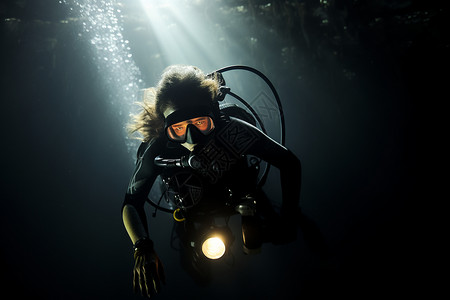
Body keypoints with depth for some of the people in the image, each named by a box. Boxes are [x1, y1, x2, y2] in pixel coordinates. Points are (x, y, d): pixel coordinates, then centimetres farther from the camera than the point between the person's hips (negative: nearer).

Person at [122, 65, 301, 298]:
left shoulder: (232, 130, -38)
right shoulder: (156, 151, -36)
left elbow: (289, 164, -30)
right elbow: (132, 202, -29)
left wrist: (287, 222, -38)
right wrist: (142, 248, -48)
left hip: (238, 190, 0)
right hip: (196, 206, 0)